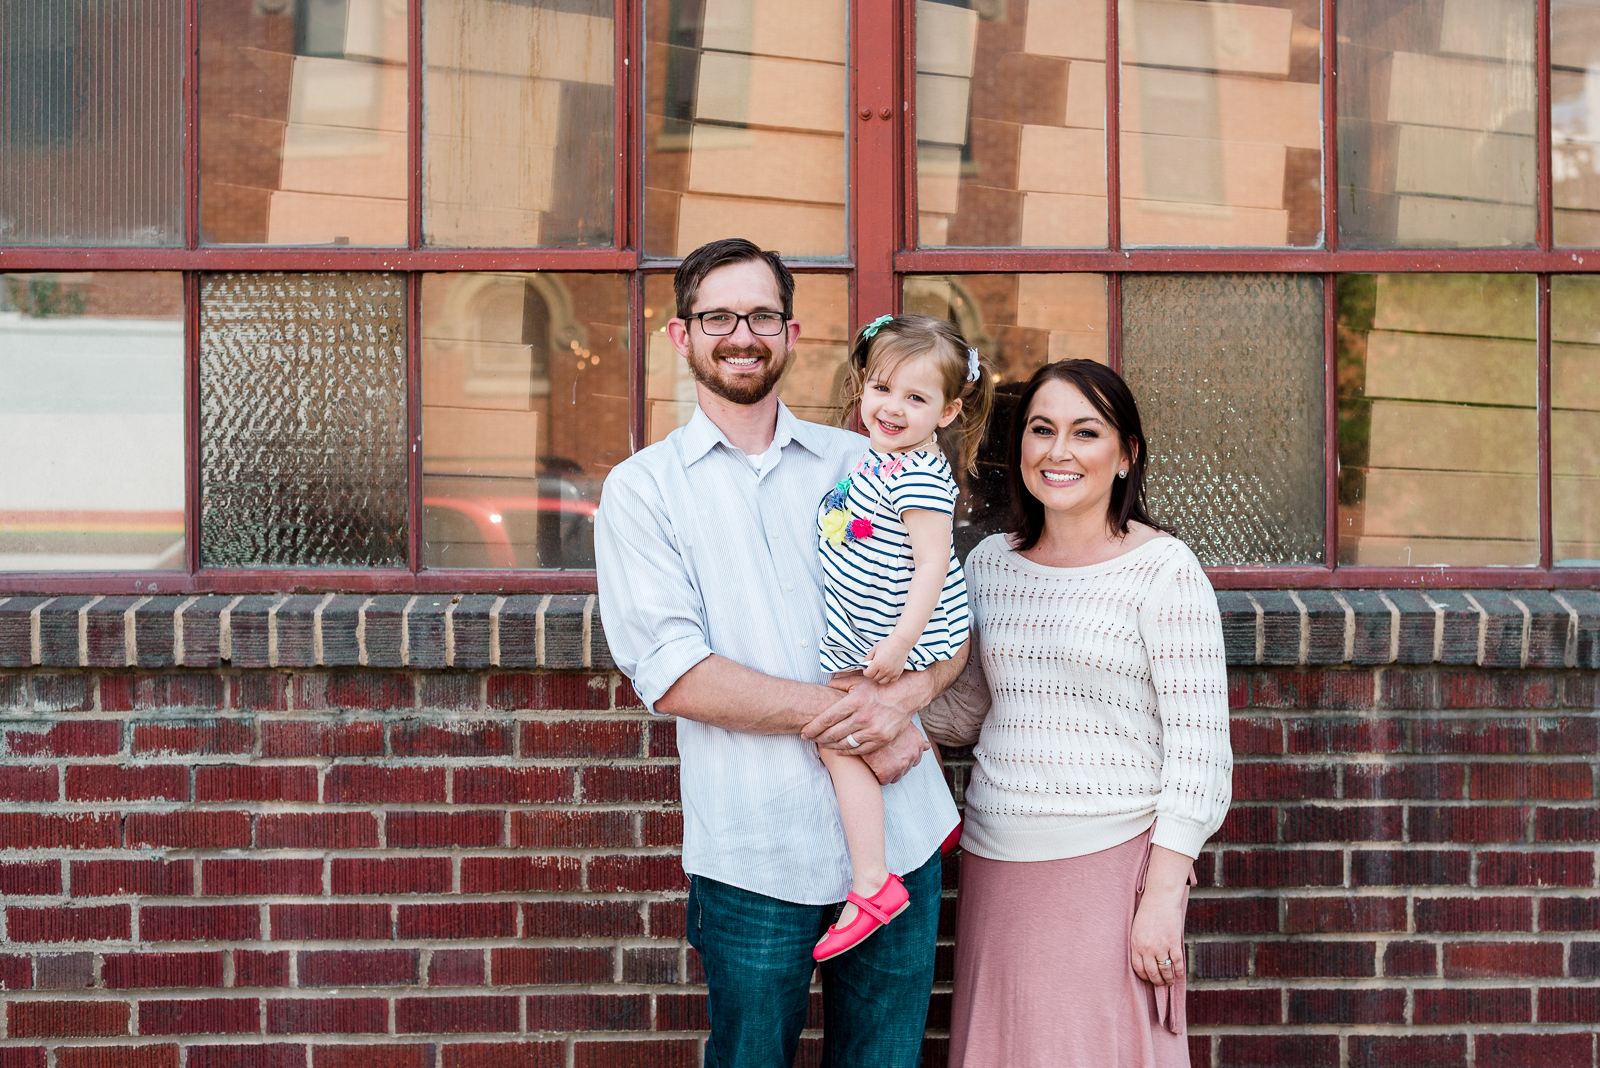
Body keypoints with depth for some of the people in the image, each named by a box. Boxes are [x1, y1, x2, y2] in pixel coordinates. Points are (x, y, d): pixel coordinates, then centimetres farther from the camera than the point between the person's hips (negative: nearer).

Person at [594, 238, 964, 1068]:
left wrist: (900, 696, -13)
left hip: (899, 835, 3)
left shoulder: (861, 465, 11)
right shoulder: (644, 487, 2)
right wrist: (839, 714, -17)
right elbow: (670, 674, -9)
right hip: (754, 851, -3)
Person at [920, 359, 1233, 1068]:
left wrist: (1164, 895, -14)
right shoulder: (989, 563, 9)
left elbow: (1198, 747, -9)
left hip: (1111, 865, -5)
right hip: (996, 867, 5)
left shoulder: (1162, 569, -7)